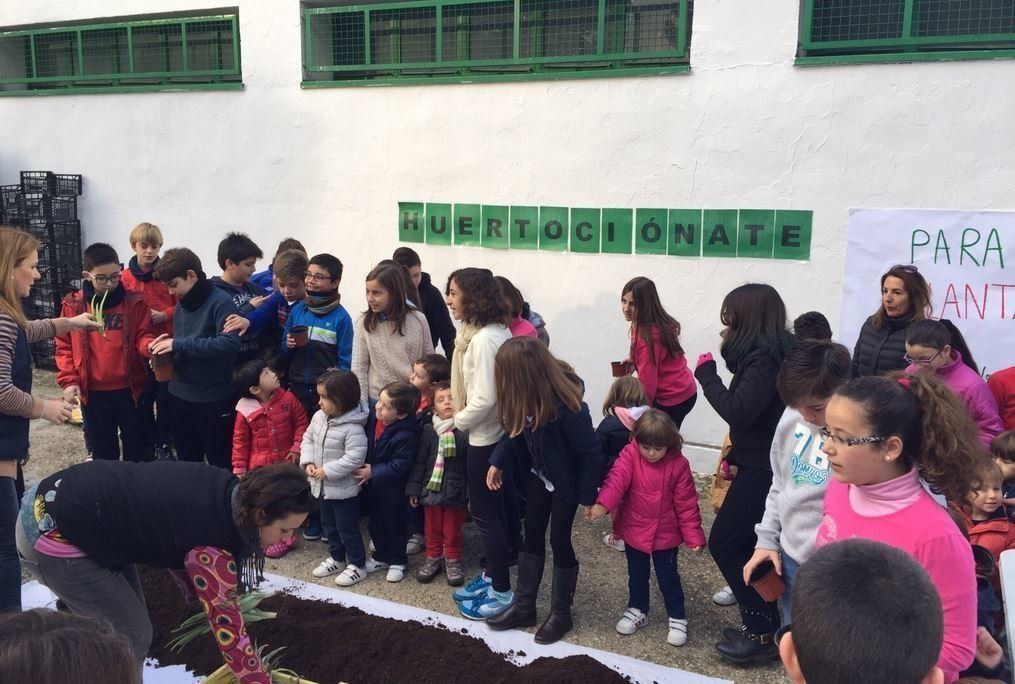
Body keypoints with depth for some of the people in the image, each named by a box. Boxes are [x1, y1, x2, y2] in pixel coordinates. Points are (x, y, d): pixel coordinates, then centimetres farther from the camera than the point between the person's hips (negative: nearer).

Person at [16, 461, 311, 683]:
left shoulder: (225, 490, -5)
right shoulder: (213, 549, -28)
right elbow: (228, 631, -18)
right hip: (52, 534, -8)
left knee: (126, 629, 16)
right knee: (131, 638, -1)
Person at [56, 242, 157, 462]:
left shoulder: (134, 302, -4)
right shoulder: (73, 305, 0)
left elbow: (142, 336, -4)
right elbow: (64, 347, 5)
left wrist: (150, 346, -27)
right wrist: (68, 380, -4)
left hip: (130, 389, -1)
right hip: (92, 392, 1)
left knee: (138, 447, 10)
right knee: (102, 450, 15)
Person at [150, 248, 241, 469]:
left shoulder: (220, 302, -14)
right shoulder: (181, 304, 10)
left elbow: (230, 343, -28)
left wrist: (178, 344, -25)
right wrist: (167, 347, -3)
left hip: (213, 398, -7)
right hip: (180, 394, 7)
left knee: (220, 464, 5)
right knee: (187, 461, 18)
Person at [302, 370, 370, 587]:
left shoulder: (352, 428, -26)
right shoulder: (318, 417, -2)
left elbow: (355, 458, -28)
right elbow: (308, 439, 10)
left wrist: (327, 471, -24)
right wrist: (308, 462, -6)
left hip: (344, 488, -8)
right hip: (322, 485, 8)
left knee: (347, 527, 4)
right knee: (329, 524, 22)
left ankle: (358, 565, 20)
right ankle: (336, 558, 41)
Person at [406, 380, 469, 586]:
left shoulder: (465, 432, -13)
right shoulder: (428, 431, -3)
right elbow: (419, 462, 2)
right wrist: (414, 489, 2)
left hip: (455, 491, -3)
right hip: (431, 489, 3)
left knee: (453, 530, 12)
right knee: (433, 528, 17)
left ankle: (453, 560, 30)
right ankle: (433, 558, 35)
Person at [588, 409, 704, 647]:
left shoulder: (678, 464, -15)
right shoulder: (630, 456, -14)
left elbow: (686, 503, -10)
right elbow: (616, 479, -31)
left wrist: (693, 536, -10)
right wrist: (602, 504, -48)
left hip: (666, 535, -2)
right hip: (634, 532, 2)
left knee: (668, 578, 12)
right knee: (637, 576, 21)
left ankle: (677, 617, 32)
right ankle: (637, 610, 42)